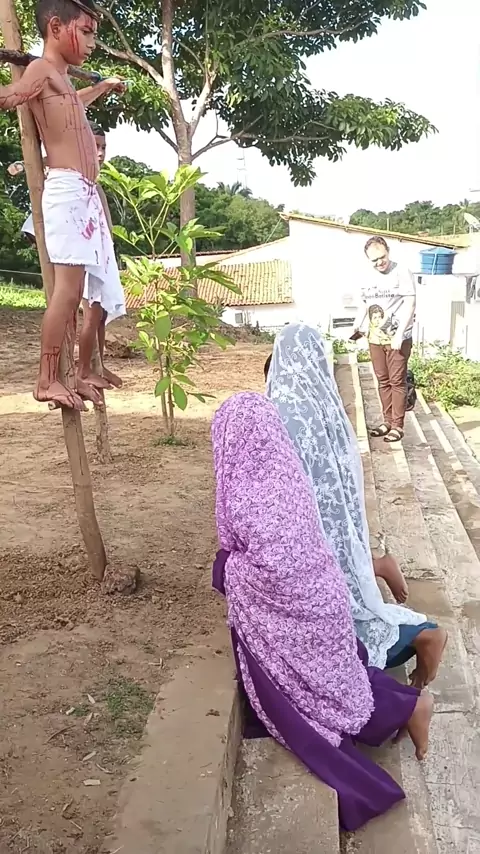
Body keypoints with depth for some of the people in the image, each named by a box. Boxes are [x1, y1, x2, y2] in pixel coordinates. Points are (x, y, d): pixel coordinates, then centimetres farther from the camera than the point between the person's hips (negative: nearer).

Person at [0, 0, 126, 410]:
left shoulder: (61, 80, 26)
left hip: (88, 195, 10)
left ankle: (85, 373, 18)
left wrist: (103, 87, 64)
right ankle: (47, 380, -12)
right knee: (69, 287, -17)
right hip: (68, 190, -10)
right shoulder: (42, 69, -3)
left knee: (103, 291, 10)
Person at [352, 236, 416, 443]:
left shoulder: (402, 273, -9)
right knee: (383, 381, 11)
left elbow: (410, 304, -14)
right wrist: (356, 326, 1)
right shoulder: (368, 277, 8)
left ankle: (398, 426, 6)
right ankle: (387, 421, 22)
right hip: (375, 338, 6)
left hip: (397, 338, -6)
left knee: (397, 381, -1)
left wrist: (399, 334, -21)